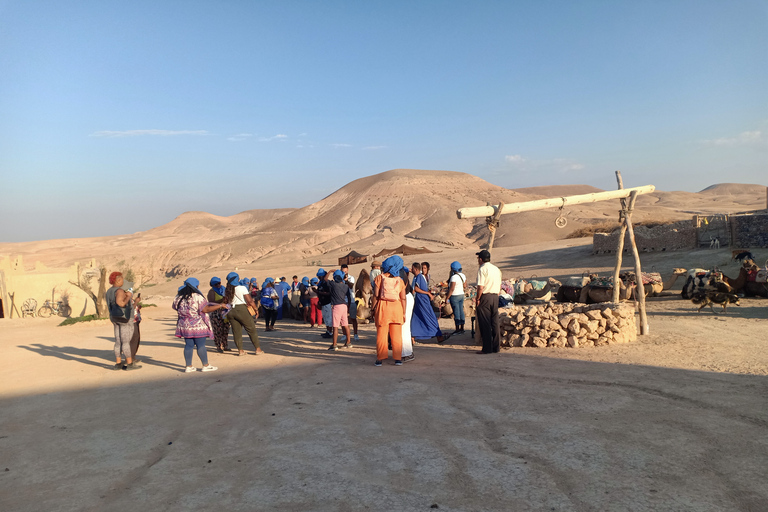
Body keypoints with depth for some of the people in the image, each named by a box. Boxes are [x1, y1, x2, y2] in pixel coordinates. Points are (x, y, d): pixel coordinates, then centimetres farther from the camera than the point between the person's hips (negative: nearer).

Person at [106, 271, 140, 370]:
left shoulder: (109, 291, 11)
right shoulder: (120, 291, -17)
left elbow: (108, 307, 19)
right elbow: (121, 303, -32)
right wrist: (128, 297, -15)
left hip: (115, 318, 9)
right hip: (125, 318, -9)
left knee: (118, 342, 11)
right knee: (126, 341, -4)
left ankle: (118, 363, 13)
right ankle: (130, 363, 1)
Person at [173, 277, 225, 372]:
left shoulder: (179, 298, 4)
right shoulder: (197, 297, -15)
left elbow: (175, 308, 17)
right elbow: (206, 309, -17)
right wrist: (220, 306, -11)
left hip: (184, 326, 6)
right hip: (198, 326, -6)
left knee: (188, 346, 10)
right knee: (201, 345, 0)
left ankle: (188, 366, 14)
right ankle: (206, 366, 7)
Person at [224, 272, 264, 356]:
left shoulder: (226, 291, 6)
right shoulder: (242, 288, -10)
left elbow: (225, 302, 13)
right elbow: (250, 301, -11)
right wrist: (256, 309, -1)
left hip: (231, 311, 5)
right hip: (241, 310, -5)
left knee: (236, 331, 10)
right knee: (251, 330, 4)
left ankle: (240, 350, 10)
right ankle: (258, 349, 8)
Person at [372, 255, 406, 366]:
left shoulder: (380, 277, -2)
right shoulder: (399, 280, 6)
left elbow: (376, 295, -6)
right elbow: (403, 298, 4)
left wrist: (373, 309, 1)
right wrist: (403, 313, 9)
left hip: (383, 306, -2)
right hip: (396, 307, 2)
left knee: (381, 334, 3)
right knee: (396, 335, 7)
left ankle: (380, 358, 4)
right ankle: (398, 359, 9)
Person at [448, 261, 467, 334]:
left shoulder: (454, 277, -19)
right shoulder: (463, 275, 6)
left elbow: (451, 289, -21)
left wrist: (447, 298, -17)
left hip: (455, 296, -8)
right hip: (461, 295, 8)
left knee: (456, 312, -2)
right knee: (461, 311, 11)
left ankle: (457, 329, 3)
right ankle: (462, 328, 17)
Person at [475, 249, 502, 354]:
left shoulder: (482, 269, -11)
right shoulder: (496, 269, 13)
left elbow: (480, 287, -18)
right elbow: (499, 286, 15)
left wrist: (477, 299, -9)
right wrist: (496, 296, 18)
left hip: (485, 297, -7)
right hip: (495, 297, 7)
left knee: (485, 324, -2)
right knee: (495, 322, 12)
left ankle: (487, 348, -1)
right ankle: (496, 346, 16)